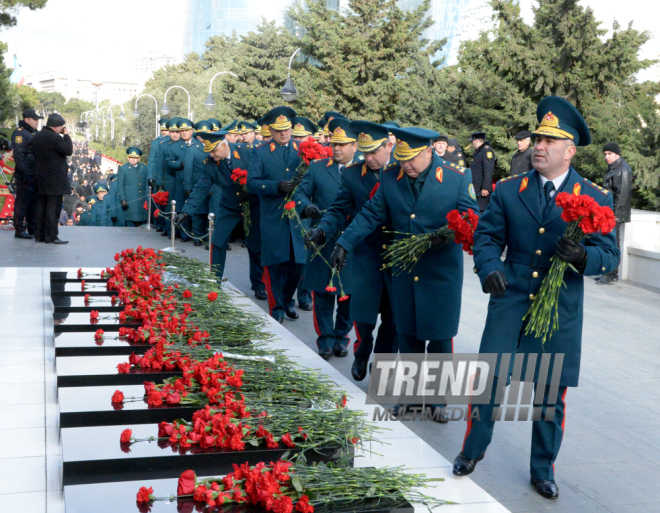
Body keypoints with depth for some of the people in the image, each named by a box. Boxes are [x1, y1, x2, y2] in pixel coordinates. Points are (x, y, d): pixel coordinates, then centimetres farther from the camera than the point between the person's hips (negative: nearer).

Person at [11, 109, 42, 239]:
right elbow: (19, 155, -18)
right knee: (22, 202, -5)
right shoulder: (19, 133, -10)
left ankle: (33, 229, 19)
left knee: (34, 203, 12)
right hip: (26, 175, -9)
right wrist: (25, 173, -23)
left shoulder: (34, 133, 19)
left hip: (36, 174, 9)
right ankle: (20, 230, 0)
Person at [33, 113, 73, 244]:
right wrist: (66, 135, -5)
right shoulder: (55, 137, -16)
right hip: (55, 179, -9)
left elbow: (35, 156, 17)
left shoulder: (37, 136, 12)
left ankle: (39, 235, 16)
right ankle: (51, 236, -5)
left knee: (41, 207, 11)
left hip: (41, 178, 9)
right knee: (53, 207, -5)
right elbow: (69, 151, -14)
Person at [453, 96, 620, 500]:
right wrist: (489, 267, -17)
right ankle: (473, 449, 26)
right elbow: (486, 236, 4)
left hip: (560, 311, 0)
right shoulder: (508, 191, 4)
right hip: (510, 302, 1)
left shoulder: (595, 198, 0)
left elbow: (610, 255, -3)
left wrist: (581, 255, -25)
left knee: (551, 394, 9)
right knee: (488, 379, 0)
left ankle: (543, 469, 29)